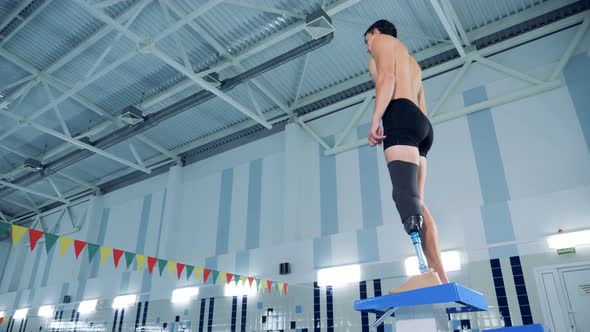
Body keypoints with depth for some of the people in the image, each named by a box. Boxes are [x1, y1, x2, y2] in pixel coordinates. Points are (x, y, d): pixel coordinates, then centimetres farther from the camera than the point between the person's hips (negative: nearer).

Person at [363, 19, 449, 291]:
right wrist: (418, 147, 21)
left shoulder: (384, 40, 17)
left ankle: (428, 272, -41)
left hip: (401, 117, -8)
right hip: (422, 125, 9)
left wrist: (375, 120, -14)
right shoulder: (411, 62, 39)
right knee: (416, 201, -3)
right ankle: (441, 280, -13)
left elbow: (387, 77, -5)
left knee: (405, 193, -25)